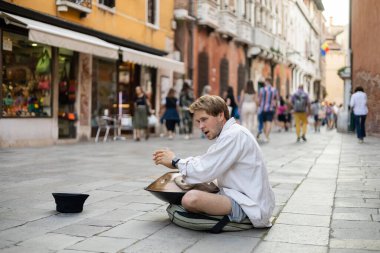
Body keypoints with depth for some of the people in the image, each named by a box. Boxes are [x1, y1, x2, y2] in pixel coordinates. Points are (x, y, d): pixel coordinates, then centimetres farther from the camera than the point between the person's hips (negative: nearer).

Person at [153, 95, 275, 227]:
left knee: (191, 198, -29)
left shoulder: (234, 135, -17)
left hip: (250, 206, -10)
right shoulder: (228, 134, 15)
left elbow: (205, 172, -19)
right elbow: (205, 161, 15)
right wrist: (176, 162, 1)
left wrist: (176, 162, -5)